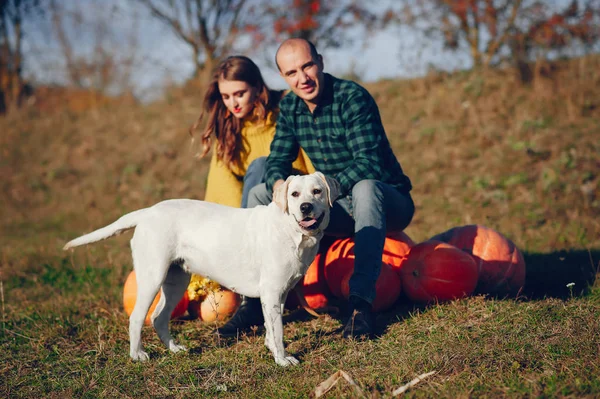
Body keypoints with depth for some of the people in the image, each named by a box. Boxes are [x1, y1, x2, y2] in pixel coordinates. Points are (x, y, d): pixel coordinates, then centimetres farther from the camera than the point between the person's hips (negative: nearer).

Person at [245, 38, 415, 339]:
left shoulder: (353, 98, -20)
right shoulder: (290, 107, 1)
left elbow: (369, 164, -28)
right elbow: (277, 160, 1)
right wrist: (279, 184, -23)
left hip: (387, 204, -6)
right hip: (340, 209, 7)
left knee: (365, 188, -41)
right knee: (259, 194, -2)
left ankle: (362, 301, -40)